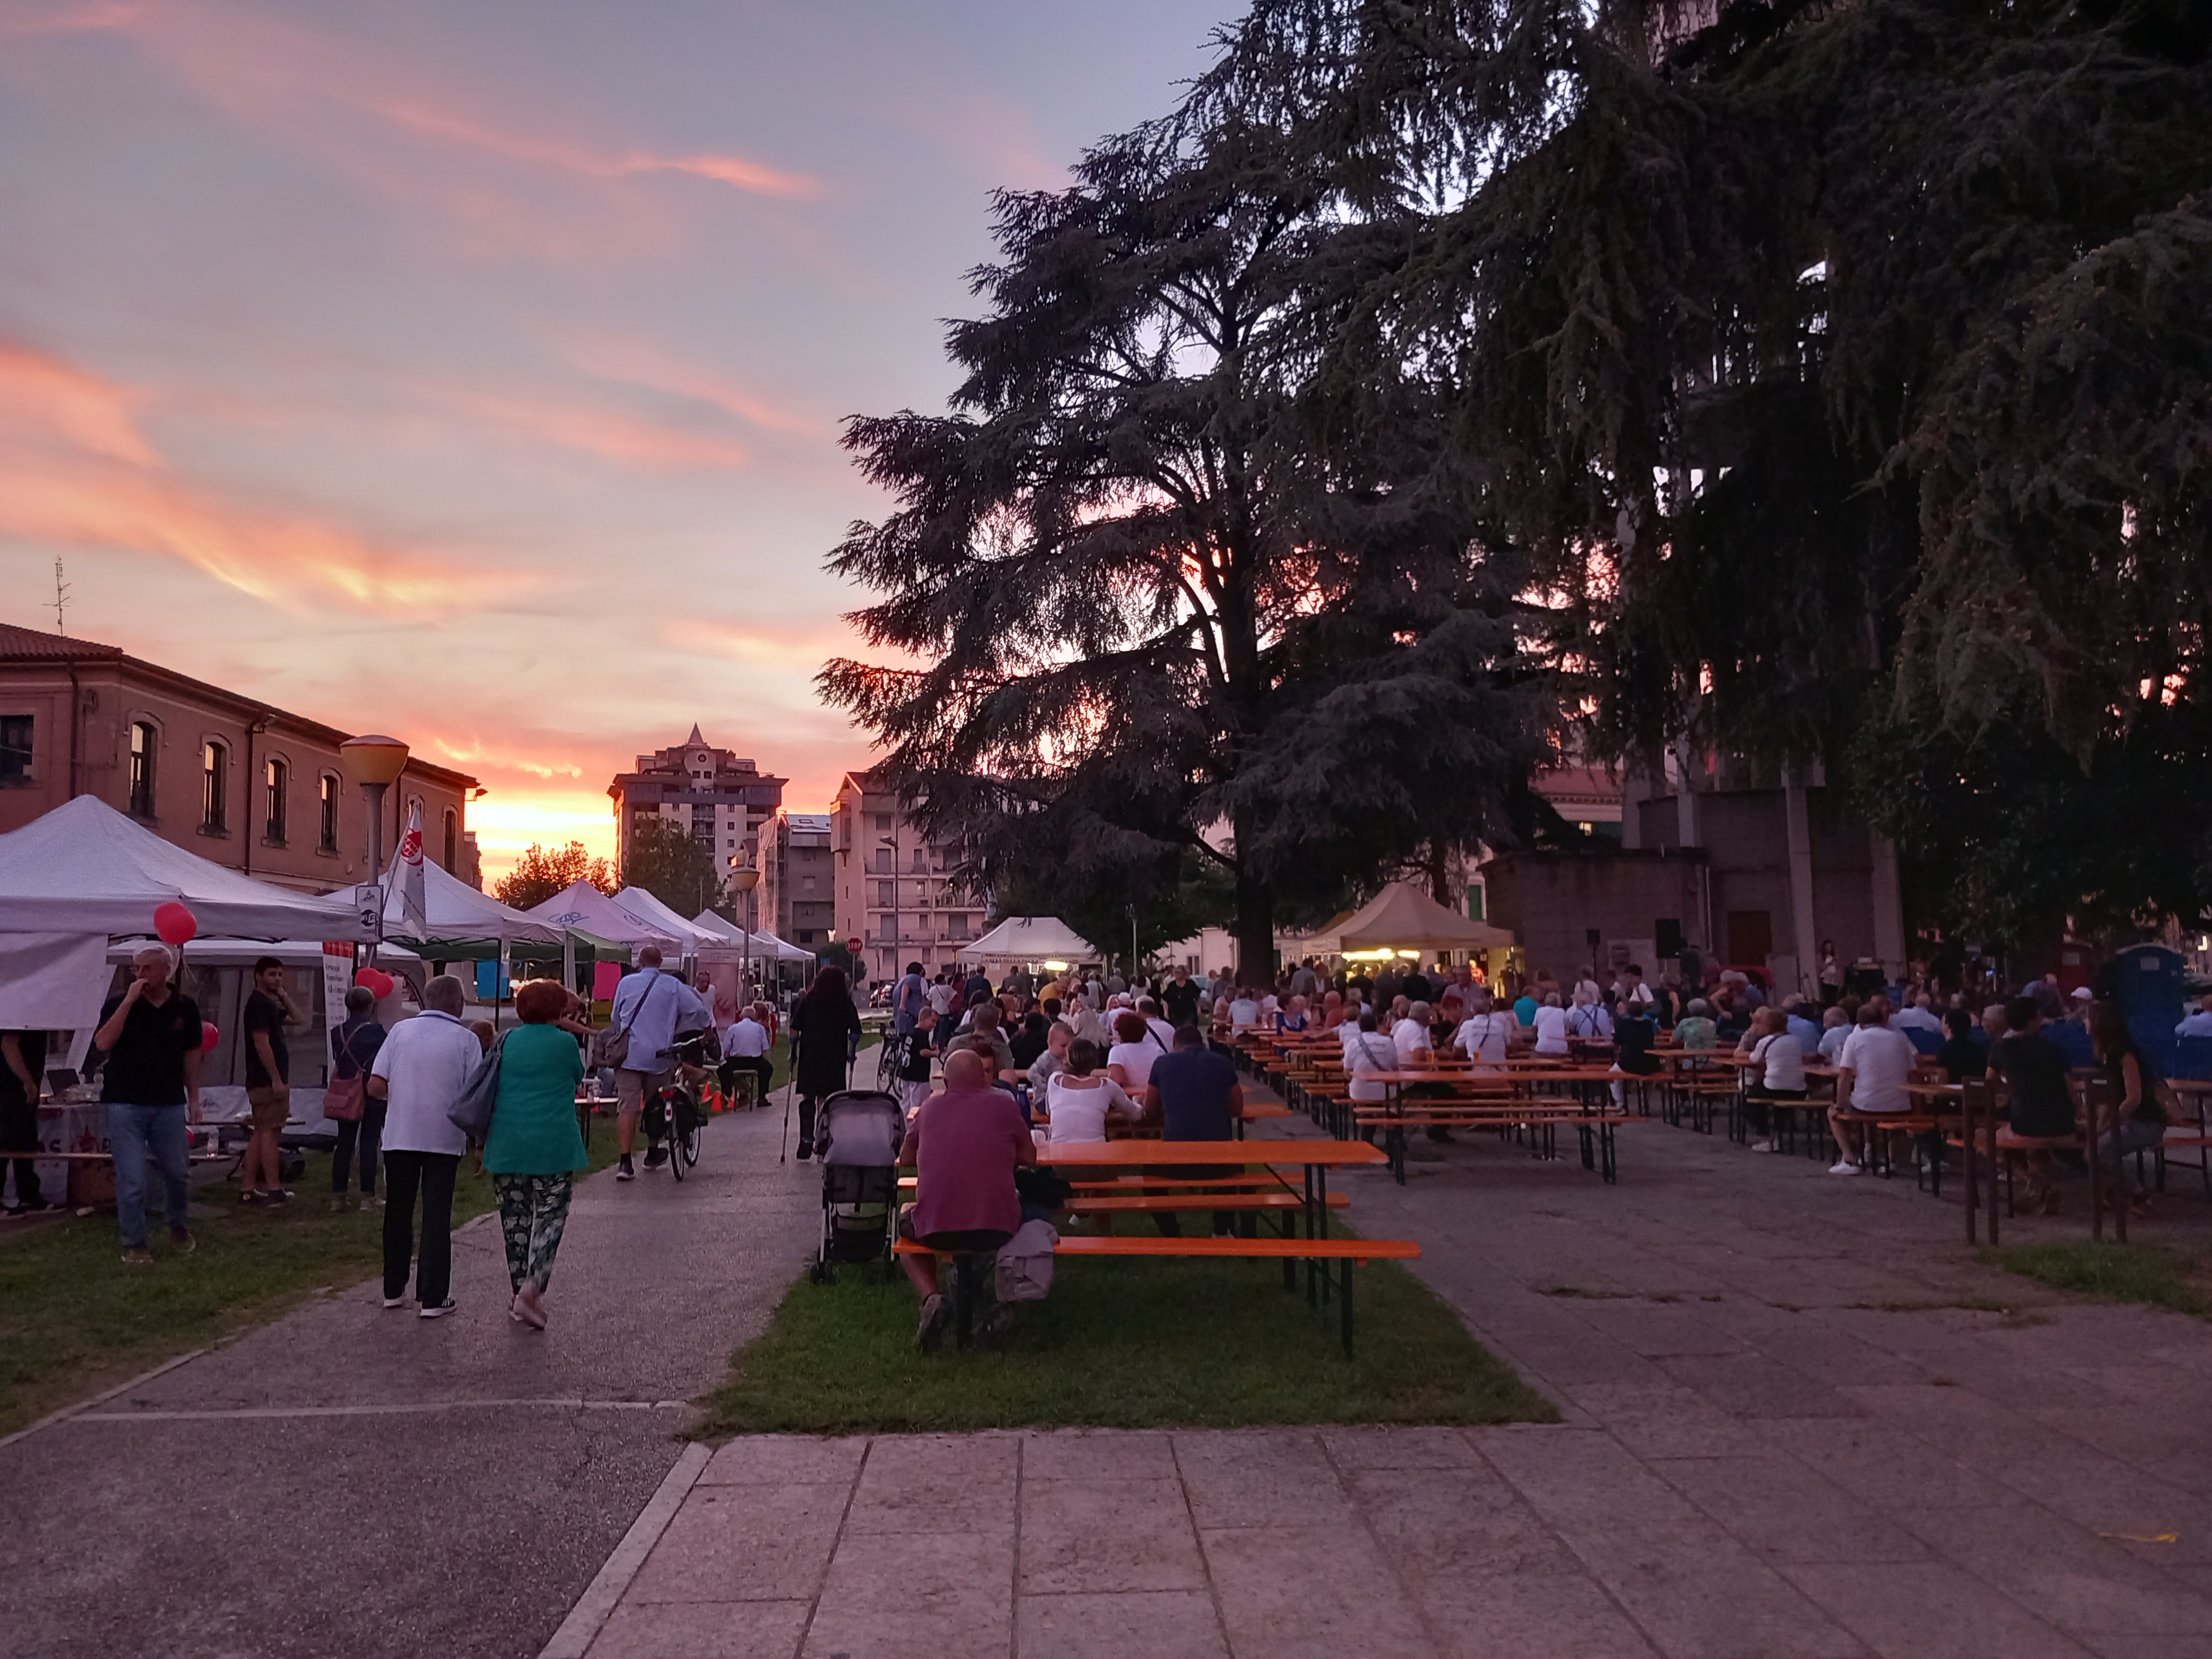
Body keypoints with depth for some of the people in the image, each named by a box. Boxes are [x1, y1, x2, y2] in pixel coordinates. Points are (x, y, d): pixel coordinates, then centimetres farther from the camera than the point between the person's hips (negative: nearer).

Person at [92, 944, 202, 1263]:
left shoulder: (185, 1008, 5)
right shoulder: (119, 1005, -1)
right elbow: (102, 1043, -17)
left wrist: (194, 1098, 12)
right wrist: (129, 1001, -20)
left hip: (170, 1105, 2)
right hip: (127, 1105, -2)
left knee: (179, 1173, 9)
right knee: (131, 1180, -2)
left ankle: (177, 1224, 34)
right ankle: (134, 1243, 12)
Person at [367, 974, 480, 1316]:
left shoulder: (400, 1030, 1)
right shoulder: (466, 1039, -5)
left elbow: (376, 1086, -3)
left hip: (399, 1136, 3)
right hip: (444, 1138, -2)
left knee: (398, 1213, 16)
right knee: (437, 1217, 4)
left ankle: (394, 1290, 26)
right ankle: (432, 1298, 5)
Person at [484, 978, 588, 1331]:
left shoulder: (507, 1042, 6)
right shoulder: (565, 1043, -4)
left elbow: (489, 1092, 13)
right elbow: (578, 1077, 13)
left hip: (507, 1145, 4)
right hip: (554, 1146, -4)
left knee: (515, 1219, 12)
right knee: (550, 1216, 1)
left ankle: (520, 1294, 17)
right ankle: (532, 1289, -14)